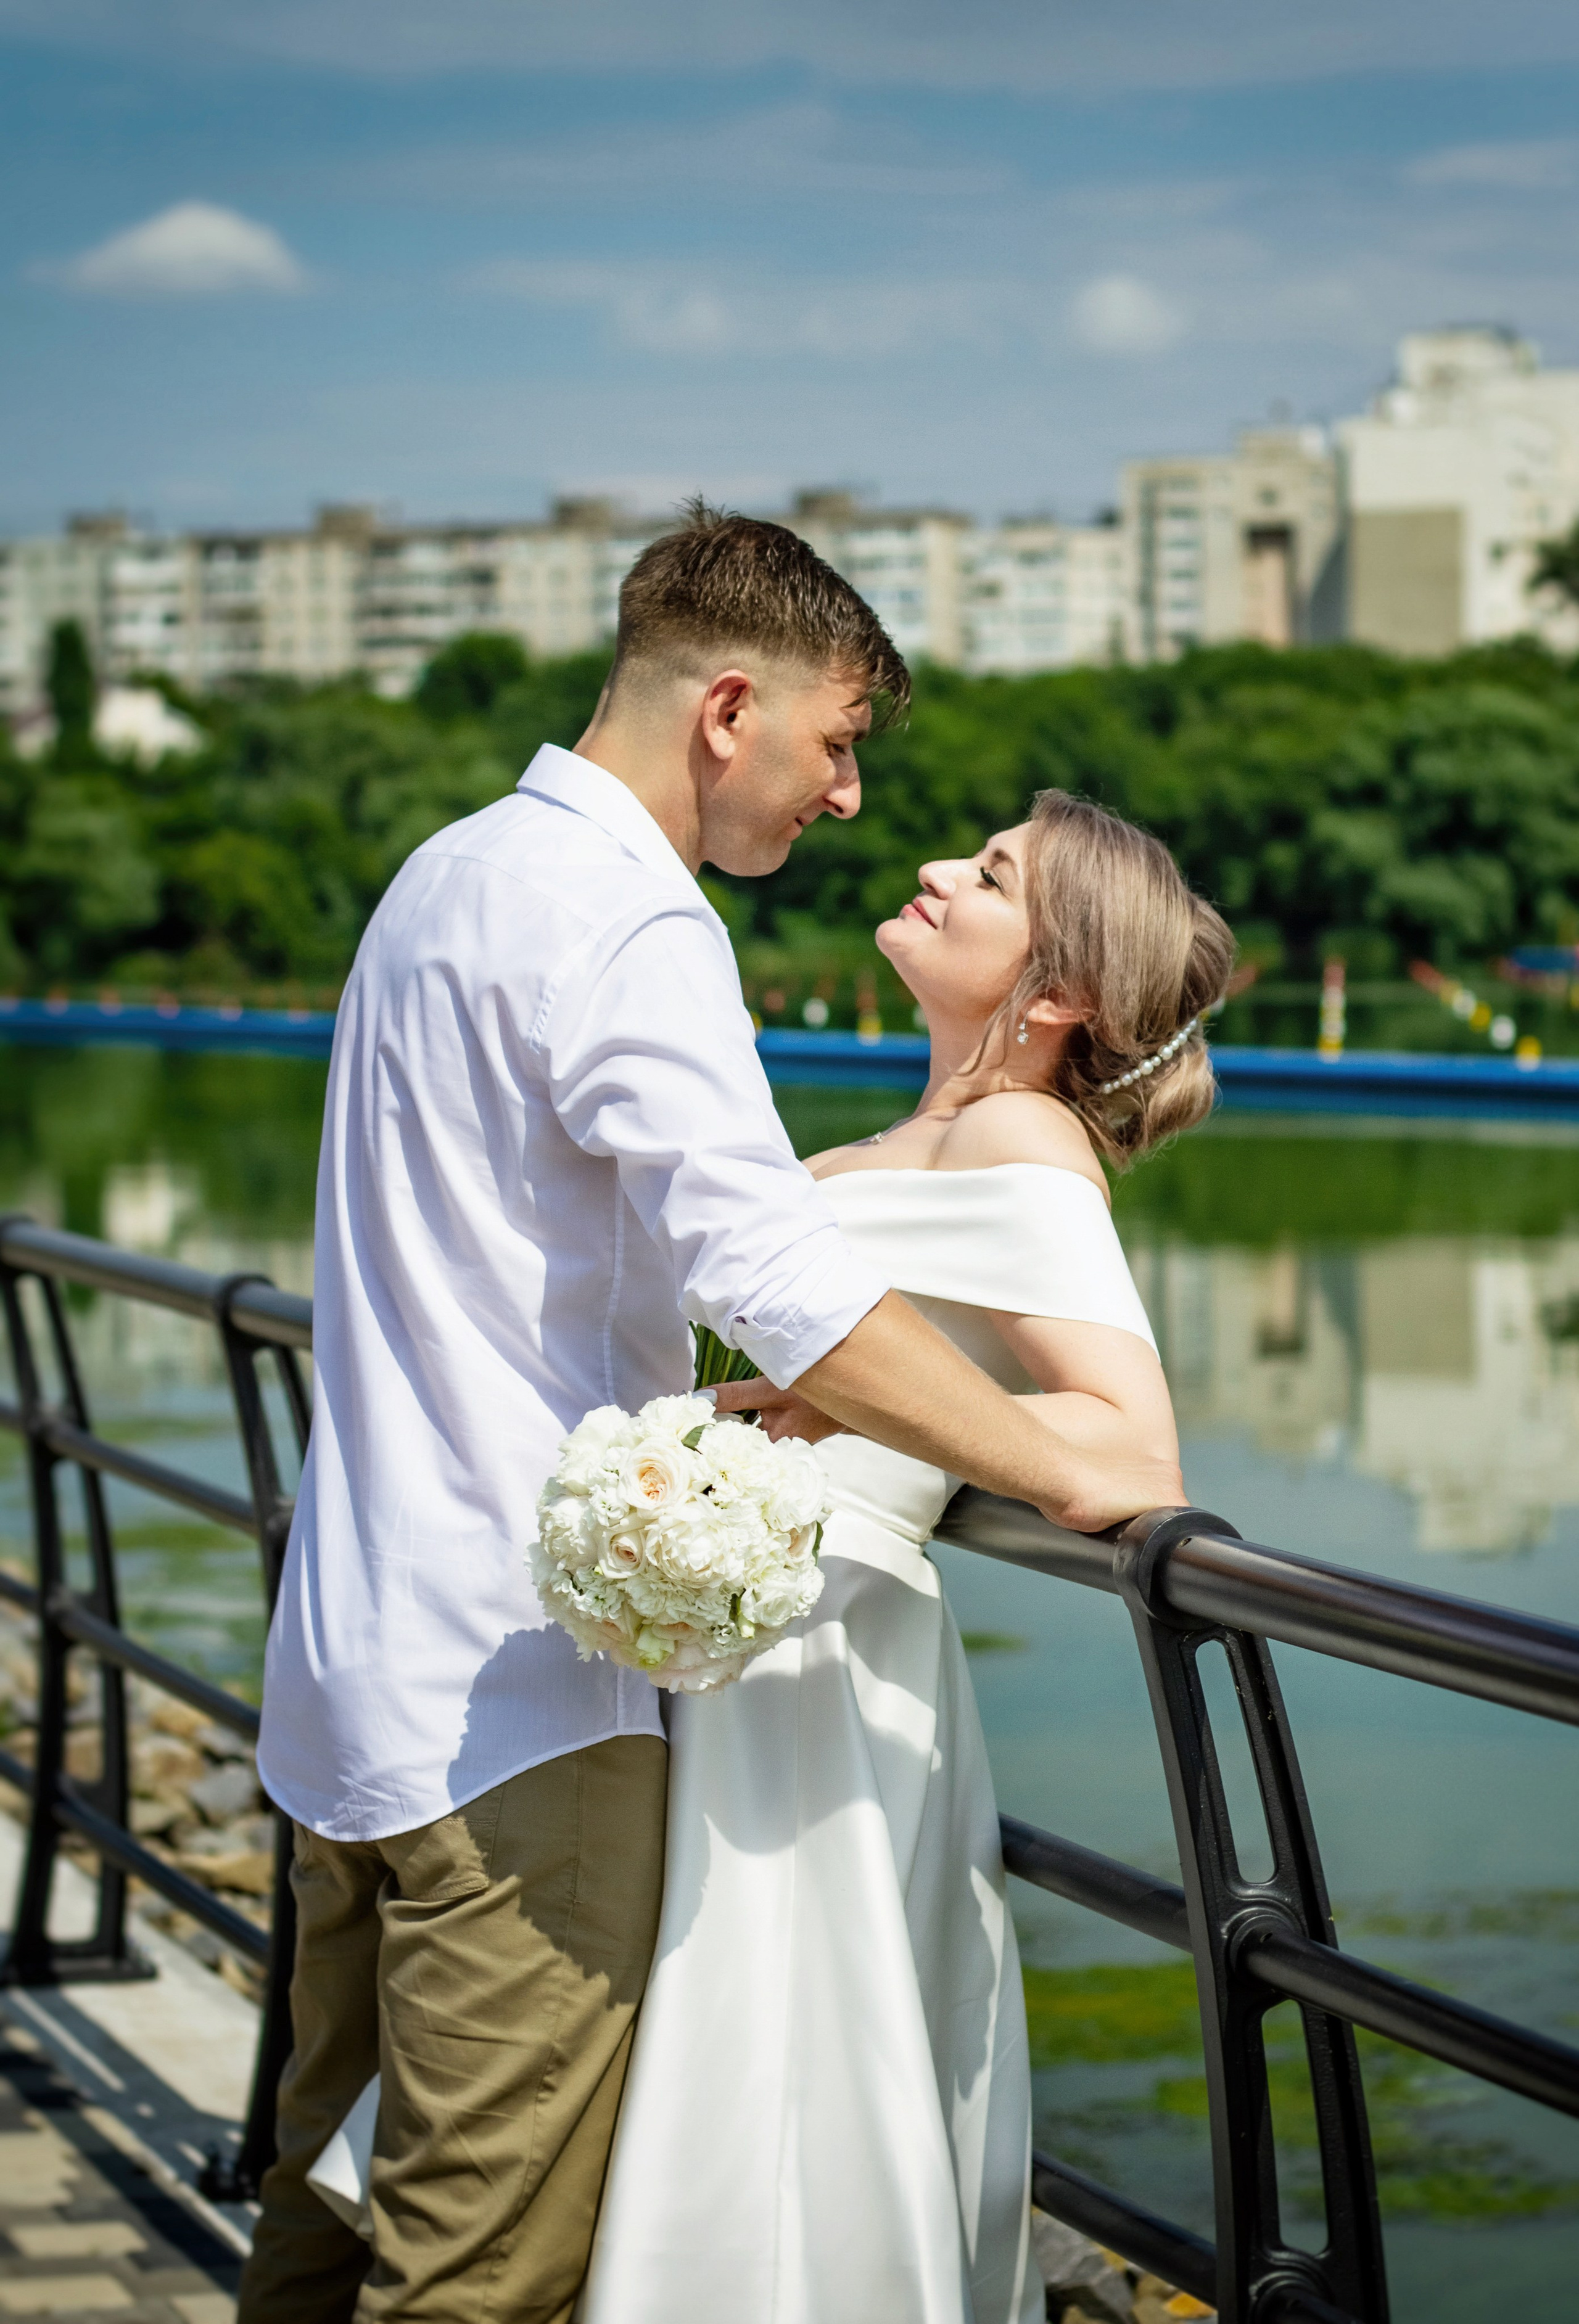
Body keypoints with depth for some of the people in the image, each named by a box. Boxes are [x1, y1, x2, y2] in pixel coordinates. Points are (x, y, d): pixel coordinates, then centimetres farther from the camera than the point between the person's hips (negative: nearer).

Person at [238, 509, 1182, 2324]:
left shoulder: (451, 875, 16)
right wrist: (1071, 1475, -23)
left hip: (357, 1670, 10)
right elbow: (776, 1281, -27)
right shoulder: (628, 925, -15)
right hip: (518, 1690, -10)